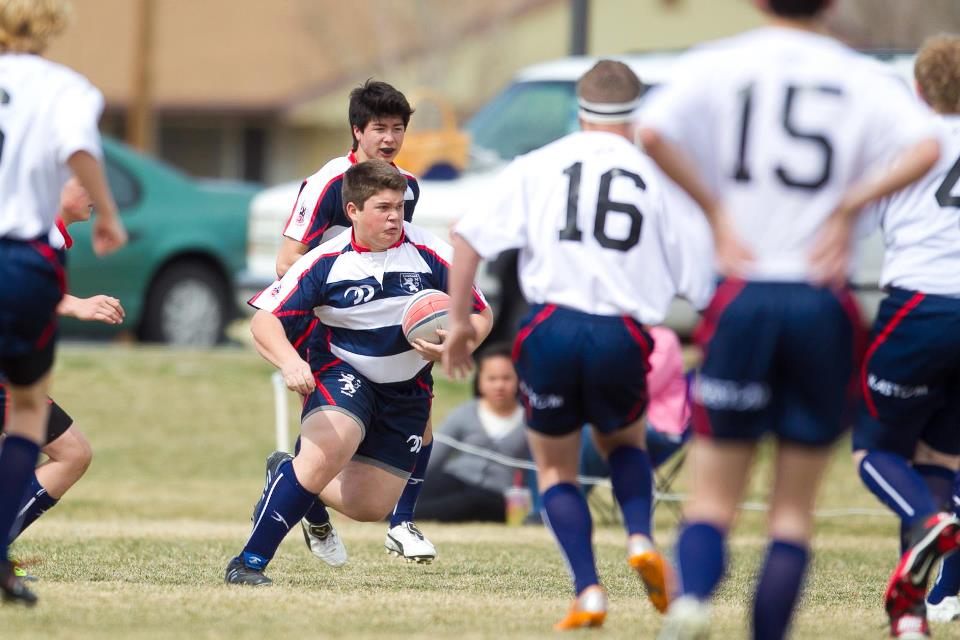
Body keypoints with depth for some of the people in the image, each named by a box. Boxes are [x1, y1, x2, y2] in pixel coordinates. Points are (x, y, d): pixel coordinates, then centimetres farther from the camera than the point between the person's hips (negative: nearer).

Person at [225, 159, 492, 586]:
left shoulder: (430, 255, -12)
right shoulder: (325, 263, -15)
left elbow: (480, 315, -5)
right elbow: (264, 320, -14)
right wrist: (289, 361, -35)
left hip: (407, 390, 4)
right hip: (342, 374, -4)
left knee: (369, 507, 3)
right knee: (326, 454, -34)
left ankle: (298, 481, 36)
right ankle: (249, 562, -27)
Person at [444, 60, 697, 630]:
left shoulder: (538, 166, 9)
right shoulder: (656, 176, 10)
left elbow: (470, 237, 3)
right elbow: (675, 279, 13)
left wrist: (459, 321, 11)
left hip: (552, 326, -1)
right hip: (623, 336, 1)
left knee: (555, 466, 17)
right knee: (624, 442, 29)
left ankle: (588, 590, -1)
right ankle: (640, 537, 1)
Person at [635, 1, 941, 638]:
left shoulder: (716, 66, 4)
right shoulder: (864, 78, 4)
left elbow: (653, 132, -14)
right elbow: (924, 148, -13)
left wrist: (717, 209, -4)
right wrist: (846, 208, -5)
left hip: (741, 297, 0)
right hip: (823, 301, 0)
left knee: (714, 495, 5)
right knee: (795, 507, 10)